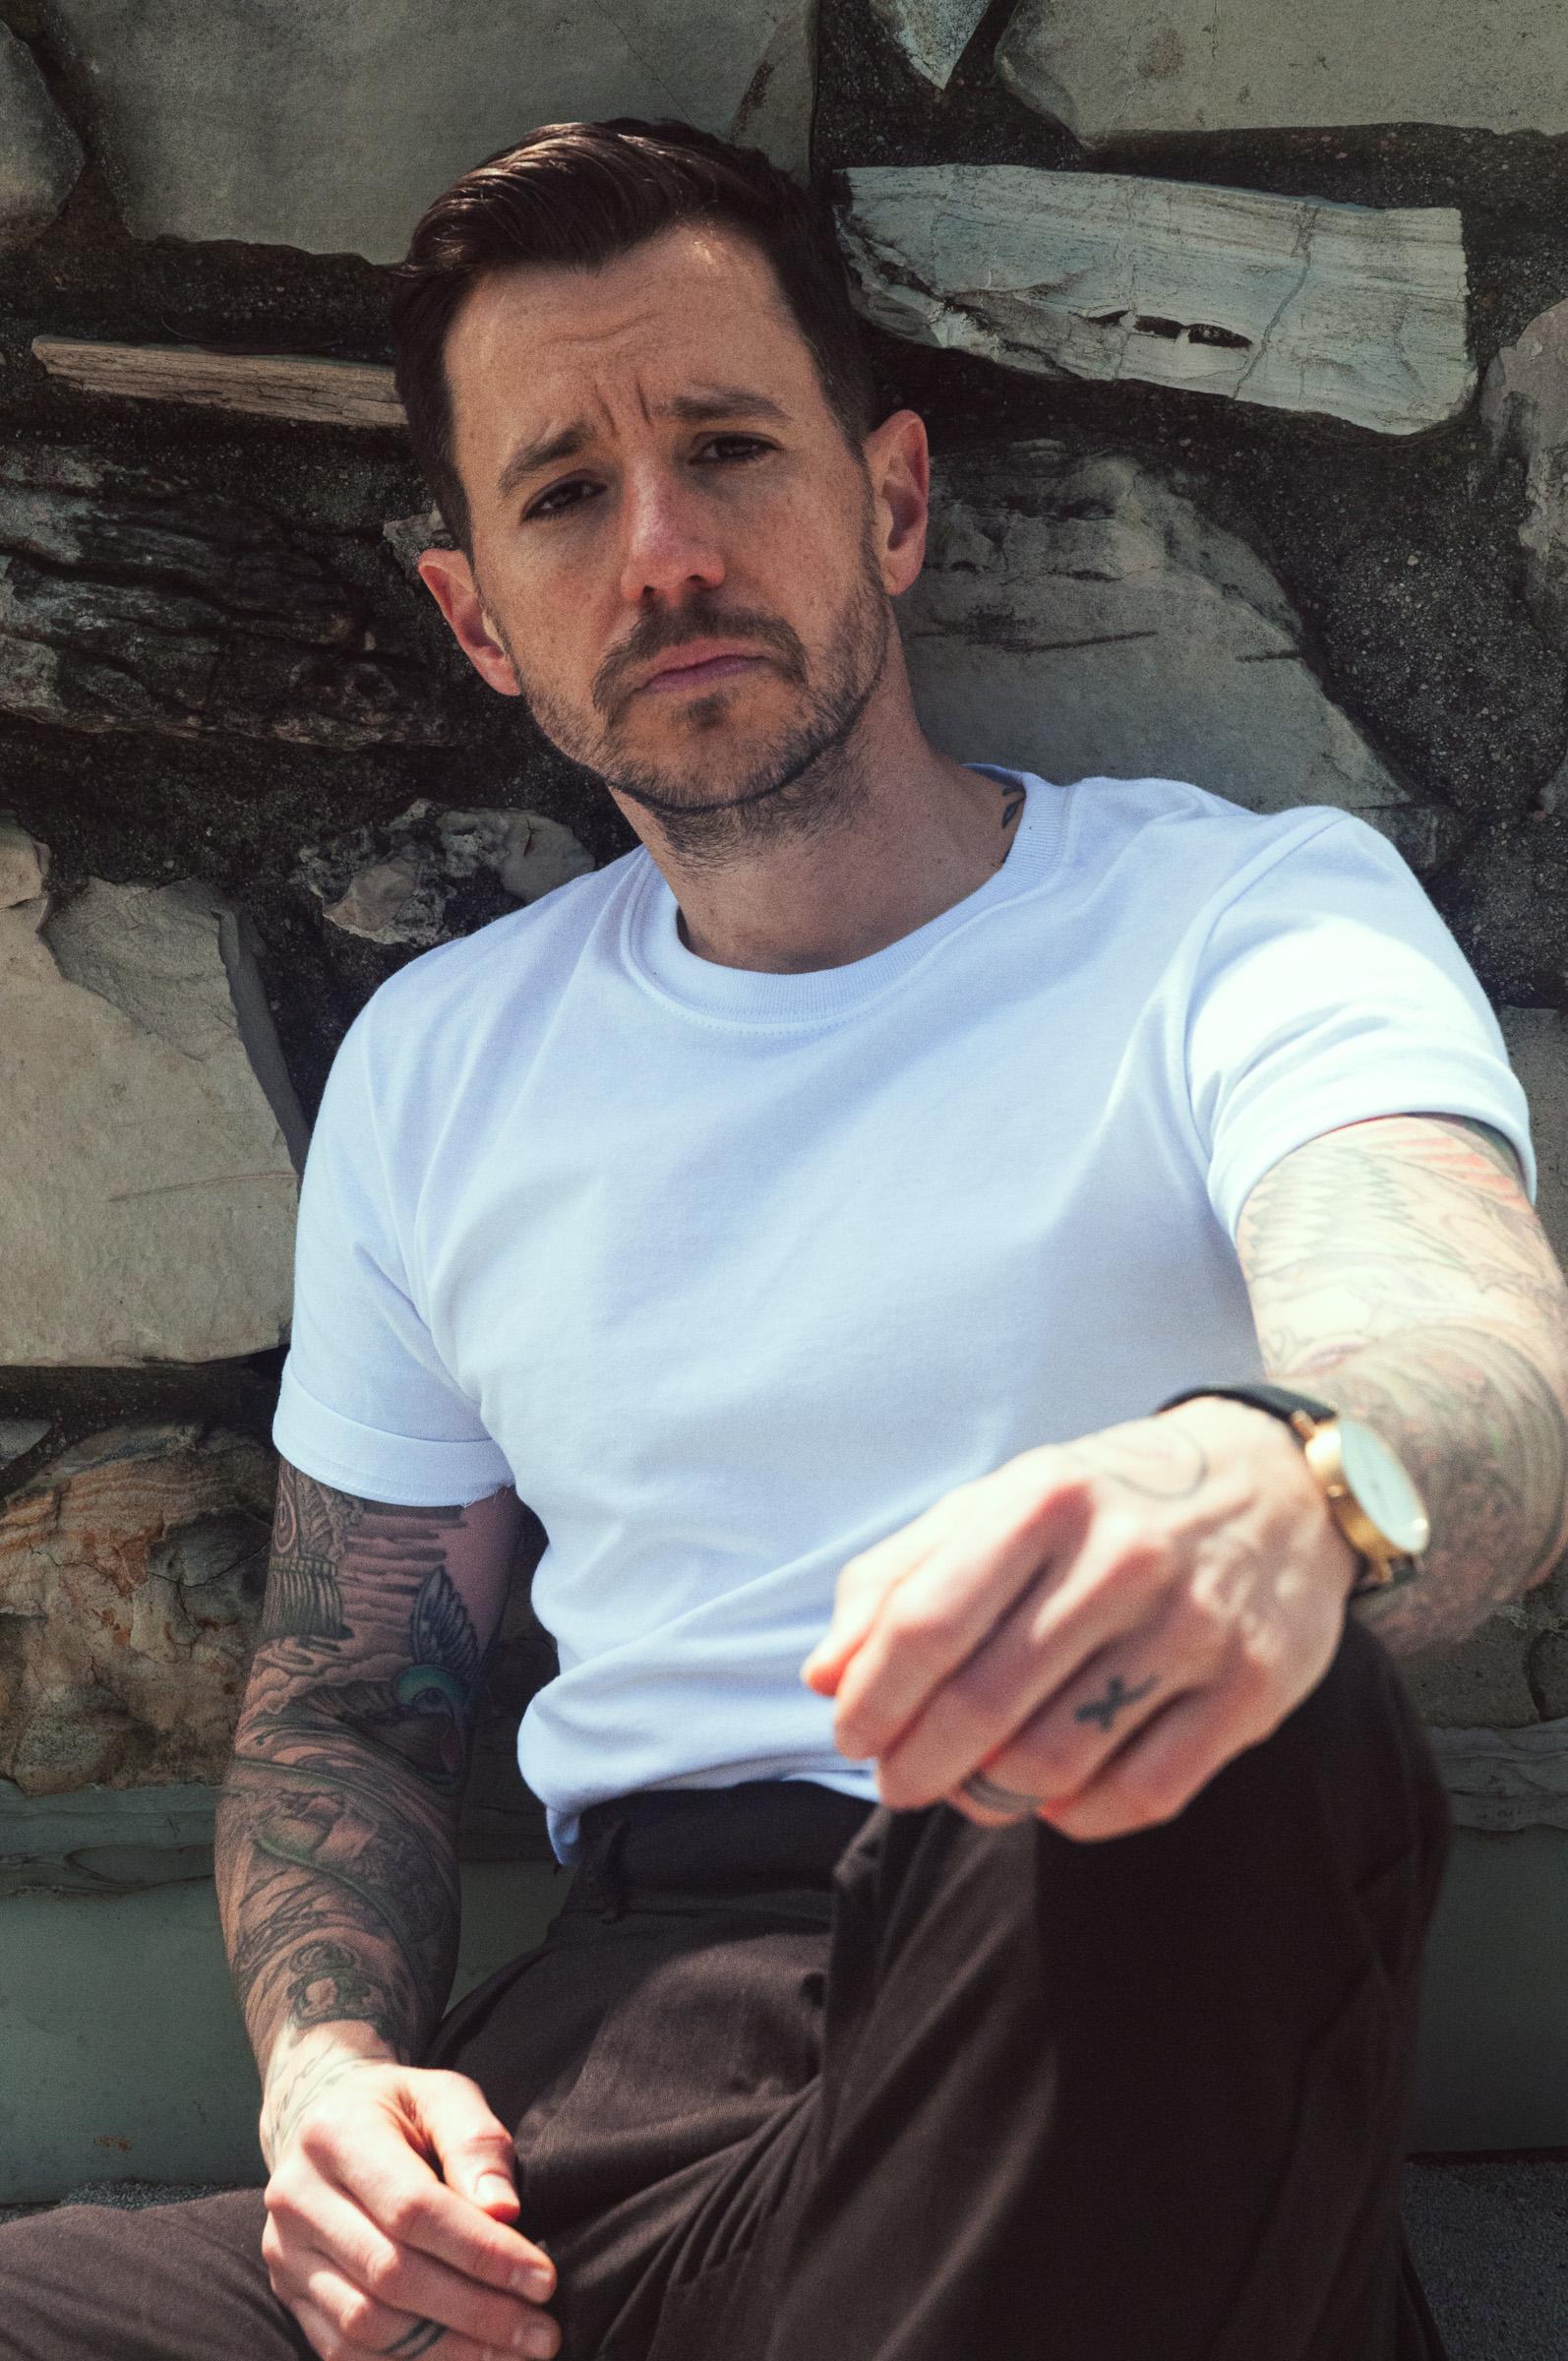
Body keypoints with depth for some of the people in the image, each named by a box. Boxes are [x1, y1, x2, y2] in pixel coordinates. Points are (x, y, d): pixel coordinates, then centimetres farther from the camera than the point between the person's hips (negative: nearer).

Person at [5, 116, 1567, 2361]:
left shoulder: (1256, 913, 1)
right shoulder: (435, 1065, 14)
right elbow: (349, 1690, 19)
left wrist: (1288, 1483, -45)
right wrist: (326, 2058, -3)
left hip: (1125, 2031, -3)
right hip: (632, 2073, 3)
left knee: (1212, 1718, -35)